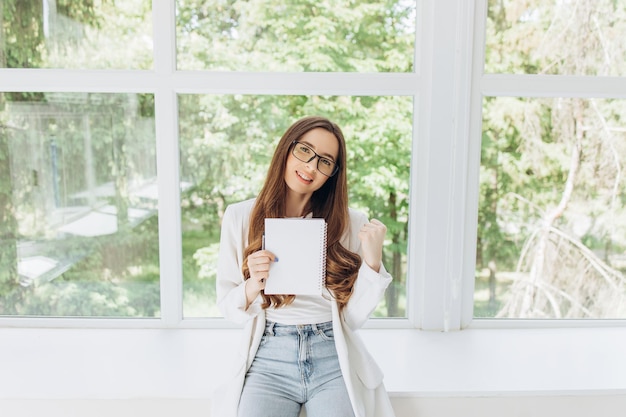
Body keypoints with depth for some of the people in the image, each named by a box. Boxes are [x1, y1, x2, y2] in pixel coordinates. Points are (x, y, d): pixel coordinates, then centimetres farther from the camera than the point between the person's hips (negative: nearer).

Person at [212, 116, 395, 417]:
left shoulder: (350, 223, 0)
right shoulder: (239, 217, 0)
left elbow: (353, 318, -1)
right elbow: (228, 308, 3)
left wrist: (372, 262, -14)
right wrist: (253, 285, -17)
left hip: (334, 360, 1)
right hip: (269, 359, 0)